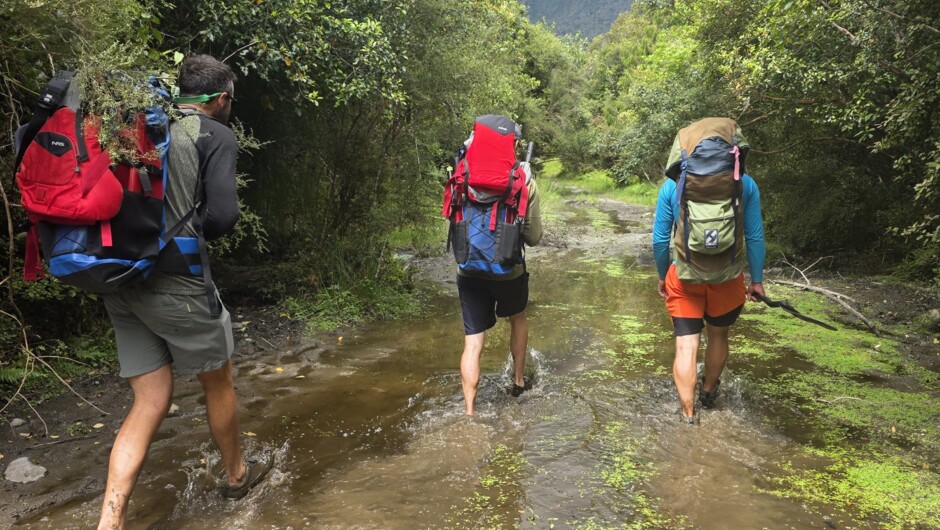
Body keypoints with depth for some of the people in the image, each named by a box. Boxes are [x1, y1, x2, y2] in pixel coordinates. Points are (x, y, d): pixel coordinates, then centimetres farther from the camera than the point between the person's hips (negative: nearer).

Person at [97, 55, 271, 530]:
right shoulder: (216, 135, -5)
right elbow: (222, 214, -15)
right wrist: (195, 233, 5)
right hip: (176, 282, -6)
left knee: (151, 402, 12)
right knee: (218, 381, 17)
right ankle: (235, 473, 38)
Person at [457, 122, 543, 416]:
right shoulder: (524, 182, -9)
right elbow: (534, 237, -6)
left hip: (469, 270, 1)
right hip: (508, 270, -1)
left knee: (473, 342, 6)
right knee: (517, 318, 29)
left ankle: (469, 412, 5)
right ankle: (518, 381, 40)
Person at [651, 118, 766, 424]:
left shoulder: (672, 185, -6)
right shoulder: (745, 184, -6)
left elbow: (660, 239, -2)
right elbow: (755, 237, -3)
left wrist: (662, 276, 11)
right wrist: (757, 280, 8)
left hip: (684, 277, -1)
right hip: (727, 278, 1)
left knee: (686, 344, 7)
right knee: (718, 334, 24)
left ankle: (688, 415, 10)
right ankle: (708, 392, 44)